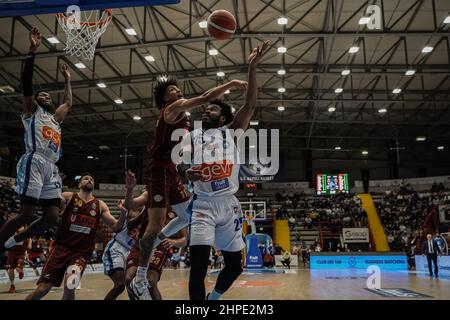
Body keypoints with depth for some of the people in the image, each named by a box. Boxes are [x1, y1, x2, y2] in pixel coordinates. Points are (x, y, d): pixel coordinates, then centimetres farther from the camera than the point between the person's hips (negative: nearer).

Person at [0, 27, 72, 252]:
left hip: (51, 168, 7)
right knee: (26, 214, -14)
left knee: (52, 218, 0)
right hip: (34, 163, -7)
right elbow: (27, 83, 0)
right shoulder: (32, 111, 13)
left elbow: (68, 103, 45)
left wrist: (67, 79, 48)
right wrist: (32, 51, -6)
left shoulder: (55, 119, 31)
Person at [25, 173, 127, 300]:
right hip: (61, 247, -1)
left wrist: (123, 212, -13)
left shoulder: (100, 205, 8)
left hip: (82, 252, 1)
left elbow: (116, 227, 7)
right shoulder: (67, 197, 1)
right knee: (42, 289, -5)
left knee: (70, 288, -19)